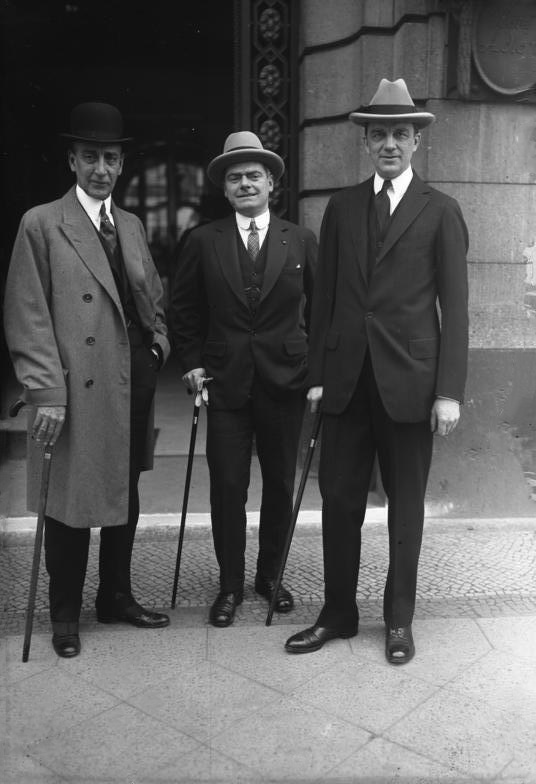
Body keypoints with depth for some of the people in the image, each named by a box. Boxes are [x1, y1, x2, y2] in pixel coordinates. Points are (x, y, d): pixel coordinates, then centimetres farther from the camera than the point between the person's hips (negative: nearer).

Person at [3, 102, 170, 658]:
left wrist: (159, 342, 7)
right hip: (77, 388, -6)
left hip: (134, 382, 6)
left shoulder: (131, 226, 16)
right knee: (70, 501, 3)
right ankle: (65, 614, 21)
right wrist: (46, 391, -15)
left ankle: (116, 597, 30)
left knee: (125, 495, 14)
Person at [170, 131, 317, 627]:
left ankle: (270, 575, 29)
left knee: (280, 486, 10)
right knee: (227, 488, 2)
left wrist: (317, 367, 2)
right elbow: (184, 310, 10)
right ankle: (231, 585, 20)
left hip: (285, 381, 1)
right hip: (225, 382, 0)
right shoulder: (204, 242, 3)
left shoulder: (301, 241, 4)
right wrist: (192, 363, 2)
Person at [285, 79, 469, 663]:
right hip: (347, 378, 3)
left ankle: (398, 619, 25)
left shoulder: (440, 212, 2)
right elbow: (325, 296, 10)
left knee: (405, 504, 9)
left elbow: (454, 306, -2)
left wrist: (450, 390, -9)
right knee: (338, 496, 6)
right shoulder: (341, 207, 11)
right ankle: (338, 612, 24)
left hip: (408, 380, -2)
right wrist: (316, 373, 4)